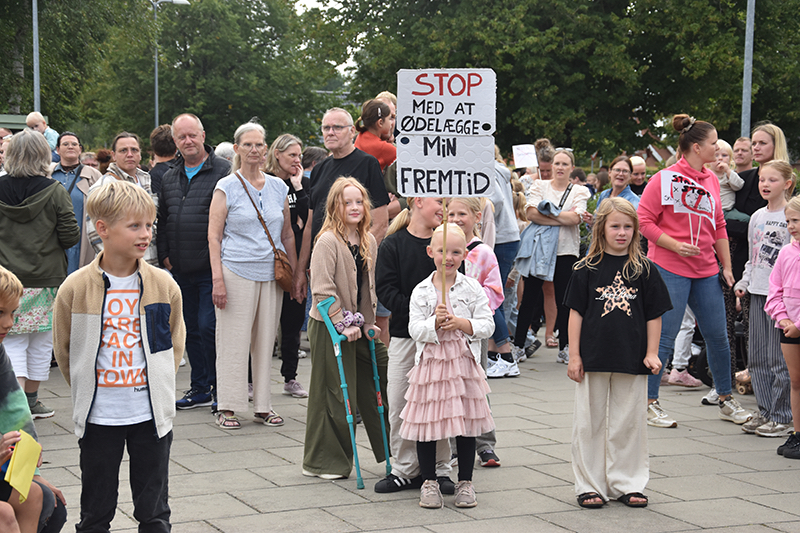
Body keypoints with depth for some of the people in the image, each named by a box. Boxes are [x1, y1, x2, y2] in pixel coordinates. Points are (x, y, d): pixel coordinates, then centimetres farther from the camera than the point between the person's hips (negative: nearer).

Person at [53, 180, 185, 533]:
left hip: (152, 414, 1)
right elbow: (64, 349, 5)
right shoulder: (75, 288, -8)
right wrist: (86, 390, 8)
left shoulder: (164, 285, -3)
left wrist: (158, 384, 7)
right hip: (97, 417, -1)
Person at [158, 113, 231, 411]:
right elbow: (162, 220, 22)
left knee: (209, 326, -10)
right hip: (180, 269, 7)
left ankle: (219, 388, 2)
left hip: (211, 267, -7)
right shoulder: (169, 178, 15)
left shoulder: (224, 172, -5)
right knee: (190, 328, 11)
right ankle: (200, 389, 21)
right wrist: (164, 254, 12)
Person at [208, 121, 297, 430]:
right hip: (237, 273, -4)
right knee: (234, 341, -2)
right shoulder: (226, 187, 0)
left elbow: (287, 234, 18)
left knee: (266, 340, 7)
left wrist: (295, 273, 12)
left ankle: (263, 406, 15)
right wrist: (217, 279, -11)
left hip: (271, 275, 4)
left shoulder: (278, 187, 12)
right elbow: (214, 237, -3)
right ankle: (227, 407, 5)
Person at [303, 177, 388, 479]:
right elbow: (322, 290, -18)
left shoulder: (368, 241, 8)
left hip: (359, 326, 7)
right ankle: (322, 462, 10)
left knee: (378, 384, 11)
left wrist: (369, 322, 9)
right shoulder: (328, 242, -15)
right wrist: (344, 324, -19)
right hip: (330, 327, -7)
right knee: (334, 395, -2)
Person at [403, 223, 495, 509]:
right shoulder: (421, 291, 1)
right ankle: (429, 482, 17)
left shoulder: (472, 288, 1)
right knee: (426, 422, 3)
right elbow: (415, 329, -5)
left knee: (466, 422, 5)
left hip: (463, 361, 0)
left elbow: (487, 325, -3)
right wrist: (434, 323, -22)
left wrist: (461, 323, -17)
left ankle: (465, 482, 19)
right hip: (430, 362, 0)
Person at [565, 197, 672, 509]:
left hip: (632, 360, 0)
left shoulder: (644, 269, 2)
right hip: (593, 357, 0)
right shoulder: (587, 269, 0)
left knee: (628, 422, 7)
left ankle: (627, 483, 17)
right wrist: (574, 355, -2)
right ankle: (590, 485, 15)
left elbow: (654, 314, 6)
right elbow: (576, 312, 1)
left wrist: (651, 353, 0)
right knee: (590, 422, 6)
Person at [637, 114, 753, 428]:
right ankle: (649, 404, 5)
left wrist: (727, 267, 14)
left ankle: (726, 401, 23)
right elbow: (644, 220, -9)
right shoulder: (665, 179, -8)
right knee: (664, 338, -5)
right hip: (670, 269, -6)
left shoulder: (711, 180, 11)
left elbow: (719, 227, 17)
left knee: (718, 336, 9)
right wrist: (676, 245, -18)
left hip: (706, 272, 6)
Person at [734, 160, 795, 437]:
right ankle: (764, 412, 17)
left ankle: (781, 417, 2)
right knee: (756, 356, 8)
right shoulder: (757, 217, 14)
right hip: (758, 292, 7)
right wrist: (744, 281, 13)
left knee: (779, 357, -5)